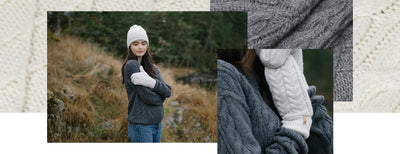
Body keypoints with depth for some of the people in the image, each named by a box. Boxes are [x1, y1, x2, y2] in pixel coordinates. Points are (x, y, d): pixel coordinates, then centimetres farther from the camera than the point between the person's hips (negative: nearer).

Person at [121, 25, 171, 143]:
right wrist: (160, 96, 1)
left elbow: (168, 92, -2)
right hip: (141, 126, -7)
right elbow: (147, 96, -18)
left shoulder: (152, 67, 11)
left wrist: (151, 82, -19)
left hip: (157, 123, 8)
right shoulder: (131, 65, -13)